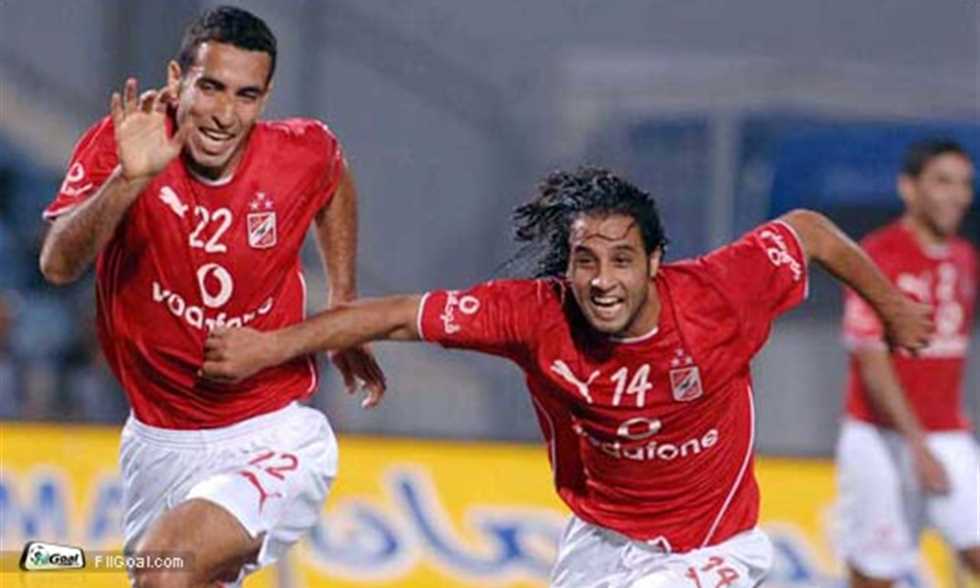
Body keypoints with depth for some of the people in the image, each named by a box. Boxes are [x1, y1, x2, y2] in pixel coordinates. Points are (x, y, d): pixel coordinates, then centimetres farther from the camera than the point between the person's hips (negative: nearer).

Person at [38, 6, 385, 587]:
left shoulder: (304, 153, -10)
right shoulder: (121, 143, -14)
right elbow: (58, 266, -29)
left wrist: (343, 309, 15)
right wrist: (129, 178, -43)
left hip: (274, 437, -3)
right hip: (160, 446, 3)